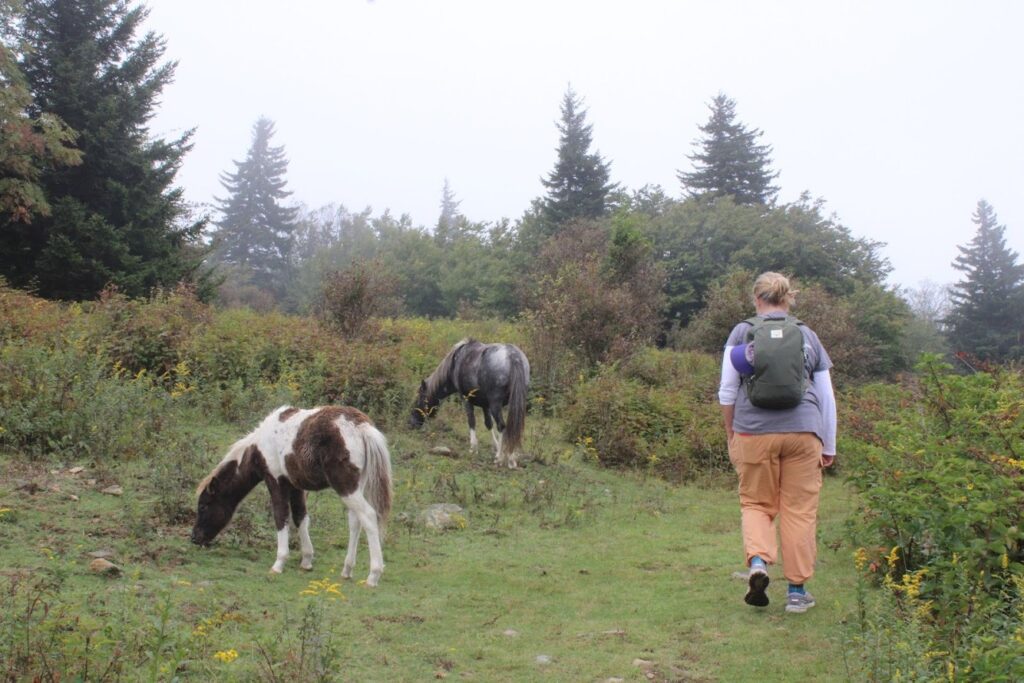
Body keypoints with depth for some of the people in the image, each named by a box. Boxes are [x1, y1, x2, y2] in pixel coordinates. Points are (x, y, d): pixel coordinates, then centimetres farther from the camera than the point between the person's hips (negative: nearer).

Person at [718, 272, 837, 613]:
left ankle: (757, 560, -13)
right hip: (803, 431, 1)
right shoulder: (808, 336, 13)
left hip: (754, 432, -1)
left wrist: (730, 433, 14)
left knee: (756, 503, 12)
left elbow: (727, 391, 3)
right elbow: (827, 398, 14)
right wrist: (829, 446, 20)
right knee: (799, 509, 7)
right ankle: (797, 590, 11)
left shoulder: (743, 332, 6)